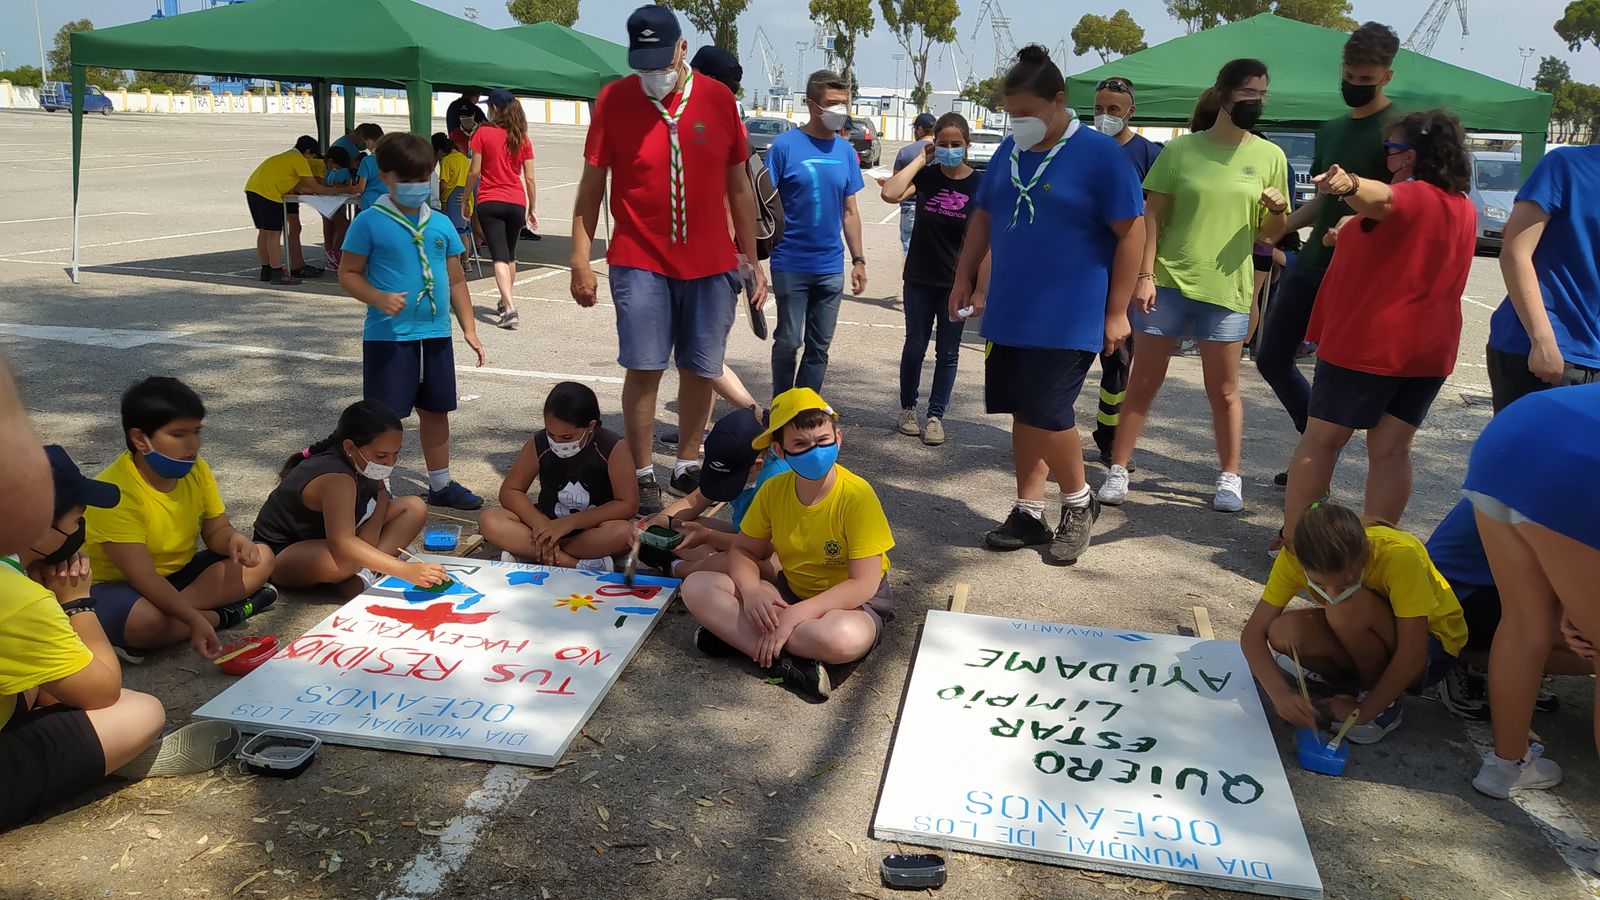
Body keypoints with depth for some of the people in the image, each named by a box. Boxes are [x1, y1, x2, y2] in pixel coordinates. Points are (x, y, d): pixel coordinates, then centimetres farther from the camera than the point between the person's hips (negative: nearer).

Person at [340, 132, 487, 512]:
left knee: (436, 410, 15)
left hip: (436, 336, 5)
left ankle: (441, 484, 28)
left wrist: (469, 329, 9)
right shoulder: (370, 223, -7)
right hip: (388, 336, -5)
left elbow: (456, 280, 12)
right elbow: (348, 274, -5)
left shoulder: (441, 224, 7)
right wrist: (379, 298, -23)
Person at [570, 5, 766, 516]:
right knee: (644, 369, -2)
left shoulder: (718, 98, 2)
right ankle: (643, 477, 10)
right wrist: (580, 260, -5)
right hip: (640, 262, -2)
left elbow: (738, 186, 7)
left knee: (700, 370, 8)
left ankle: (687, 467, 23)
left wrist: (752, 260, 7)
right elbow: (591, 184, 0)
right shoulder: (614, 100, -3)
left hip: (712, 263, 2)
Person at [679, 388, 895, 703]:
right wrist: (751, 590, -22)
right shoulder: (773, 490, -7)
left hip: (851, 604, -5)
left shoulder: (856, 495, -22)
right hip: (791, 593, 5)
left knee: (840, 637, -42)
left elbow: (864, 585, -23)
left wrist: (794, 615, -31)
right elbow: (743, 551, 1)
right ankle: (788, 659, -23)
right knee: (696, 587, -13)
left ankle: (740, 636, -20)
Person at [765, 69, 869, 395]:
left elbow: (849, 210, 12)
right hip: (791, 264, -4)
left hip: (831, 267, 4)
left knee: (819, 346, 10)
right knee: (788, 341, 3)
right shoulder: (785, 145, -8)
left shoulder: (845, 150, 6)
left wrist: (858, 259, 9)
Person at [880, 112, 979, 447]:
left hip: (956, 285, 0)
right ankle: (908, 408, 27)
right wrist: (920, 159, -14)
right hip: (919, 281, 1)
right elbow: (890, 193, -22)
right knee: (915, 347, 11)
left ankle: (935, 416, 18)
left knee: (947, 353, 8)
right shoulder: (925, 176, -3)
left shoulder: (979, 185, -5)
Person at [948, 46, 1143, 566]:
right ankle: (1028, 513, 21)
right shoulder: (1009, 151, 9)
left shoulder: (1099, 155, -9)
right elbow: (983, 217, 20)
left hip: (1068, 320, -6)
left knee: (1047, 412, -11)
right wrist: (964, 279, 14)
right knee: (1023, 413, 9)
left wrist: (1116, 312, -12)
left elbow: (1132, 233, -9)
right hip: (1008, 313, 6)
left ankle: (1079, 502, 14)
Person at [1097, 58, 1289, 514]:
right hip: (1168, 283, -1)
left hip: (1226, 289, 1)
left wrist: (1278, 211, -12)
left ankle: (1229, 478, 22)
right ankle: (1118, 471, 12)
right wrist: (1144, 275, -9)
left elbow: (1269, 234, 10)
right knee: (1143, 381, 3)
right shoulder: (1182, 148, 1)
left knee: (1223, 390, 9)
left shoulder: (1270, 156, 6)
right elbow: (1152, 216, 0)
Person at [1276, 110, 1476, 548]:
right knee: (1391, 450, 8)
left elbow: (1380, 198, -37)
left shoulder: (1410, 196, -12)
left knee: (1321, 440, 1)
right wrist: (1353, 240, 28)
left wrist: (1348, 184, -56)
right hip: (1431, 347, 7)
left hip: (1368, 343, -7)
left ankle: (1292, 540, 4)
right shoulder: (1464, 208, 14)